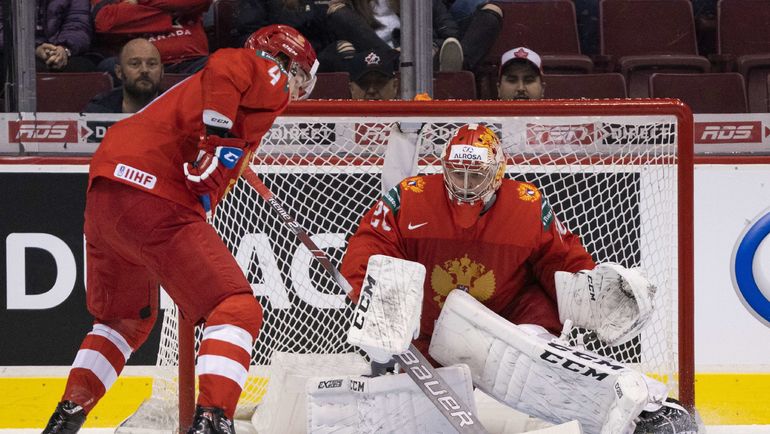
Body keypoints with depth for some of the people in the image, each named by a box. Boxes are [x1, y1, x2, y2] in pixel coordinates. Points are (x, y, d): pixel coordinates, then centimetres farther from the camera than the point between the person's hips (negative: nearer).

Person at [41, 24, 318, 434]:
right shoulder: (268, 77, 6)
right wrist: (216, 139, -21)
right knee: (238, 311, -8)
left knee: (127, 318, 29)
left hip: (104, 191, 9)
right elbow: (225, 67, -17)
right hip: (154, 199, -9)